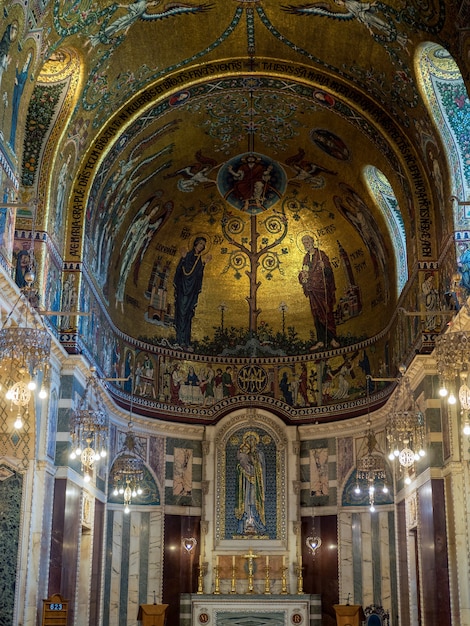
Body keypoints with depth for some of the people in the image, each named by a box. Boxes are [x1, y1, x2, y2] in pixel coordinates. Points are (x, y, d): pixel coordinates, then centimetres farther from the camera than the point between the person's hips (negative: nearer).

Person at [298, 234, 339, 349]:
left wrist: (324, 267, -28)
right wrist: (302, 276, -3)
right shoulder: (306, 258, 15)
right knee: (316, 314, 3)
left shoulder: (321, 254, -2)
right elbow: (303, 273, 21)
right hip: (312, 290, 5)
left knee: (327, 313, -6)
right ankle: (321, 340, 5)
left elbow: (329, 272, -7)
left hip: (323, 288, -5)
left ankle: (332, 339, 0)